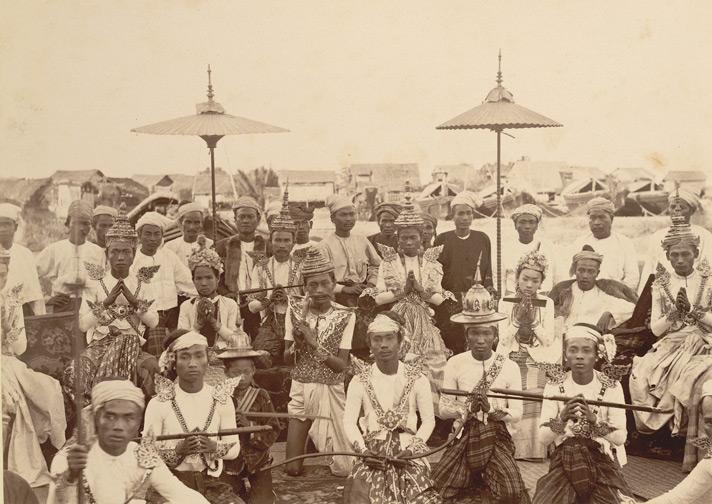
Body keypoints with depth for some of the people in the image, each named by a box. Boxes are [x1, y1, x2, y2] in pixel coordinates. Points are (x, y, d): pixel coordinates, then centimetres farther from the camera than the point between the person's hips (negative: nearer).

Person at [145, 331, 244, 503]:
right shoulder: (158, 404, -5)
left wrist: (214, 447, -14)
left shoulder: (222, 400, 1)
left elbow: (234, 449, 6)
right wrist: (178, 450, -19)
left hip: (211, 480, 3)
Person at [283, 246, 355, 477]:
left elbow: (342, 365, -13)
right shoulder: (296, 310, -4)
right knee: (293, 469, 0)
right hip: (300, 390, 1)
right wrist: (298, 343, -22)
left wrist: (315, 344, -25)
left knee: (343, 469, -2)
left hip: (331, 391, -1)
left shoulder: (345, 316, -9)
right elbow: (287, 360, -1)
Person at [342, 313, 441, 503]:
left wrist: (411, 449, -11)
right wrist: (363, 450, -14)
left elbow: (429, 421, 3)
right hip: (372, 451, 0)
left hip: (408, 452, 0)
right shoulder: (360, 381, 3)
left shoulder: (417, 379, 2)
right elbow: (349, 422, 1)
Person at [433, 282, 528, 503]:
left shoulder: (509, 367, -3)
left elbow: (517, 413, -4)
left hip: (497, 436, -1)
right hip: (465, 435, 1)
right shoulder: (455, 364, -2)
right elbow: (443, 409, -1)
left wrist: (492, 409, -22)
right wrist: (465, 409, -20)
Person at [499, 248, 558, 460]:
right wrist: (517, 319, -14)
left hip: (537, 362, 0)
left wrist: (534, 320, -13)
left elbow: (548, 340, -1)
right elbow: (503, 339, -1)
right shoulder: (506, 302, 4)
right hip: (511, 360, 0)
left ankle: (534, 449, -7)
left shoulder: (546, 304, 4)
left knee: (534, 409, -20)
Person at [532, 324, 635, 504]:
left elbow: (620, 437, -9)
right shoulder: (555, 385, -3)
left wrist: (594, 420, -26)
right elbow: (543, 438, -7)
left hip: (602, 462, 0)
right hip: (564, 461, 1)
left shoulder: (611, 387, -4)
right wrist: (562, 418, -25)